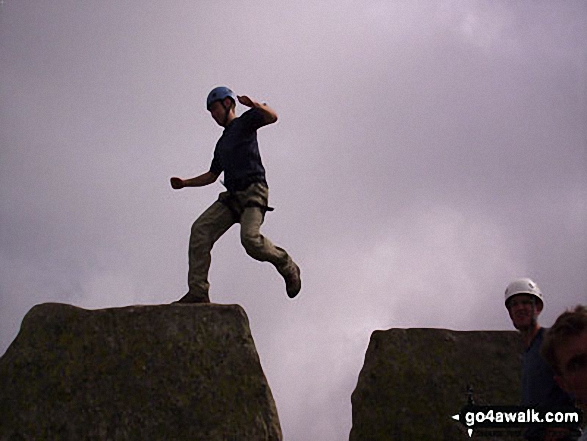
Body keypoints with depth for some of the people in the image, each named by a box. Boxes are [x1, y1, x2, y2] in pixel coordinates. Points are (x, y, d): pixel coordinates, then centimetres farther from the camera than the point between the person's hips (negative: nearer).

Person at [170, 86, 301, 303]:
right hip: (232, 196, 7)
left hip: (253, 191, -7)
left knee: (250, 238, -28)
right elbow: (212, 175, 34)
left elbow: (272, 116, -12)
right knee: (201, 229, -14)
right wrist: (185, 183, 21)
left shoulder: (245, 122, 9)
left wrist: (254, 105, -31)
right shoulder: (222, 143, 31)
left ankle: (287, 267, -1)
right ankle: (198, 291, -20)